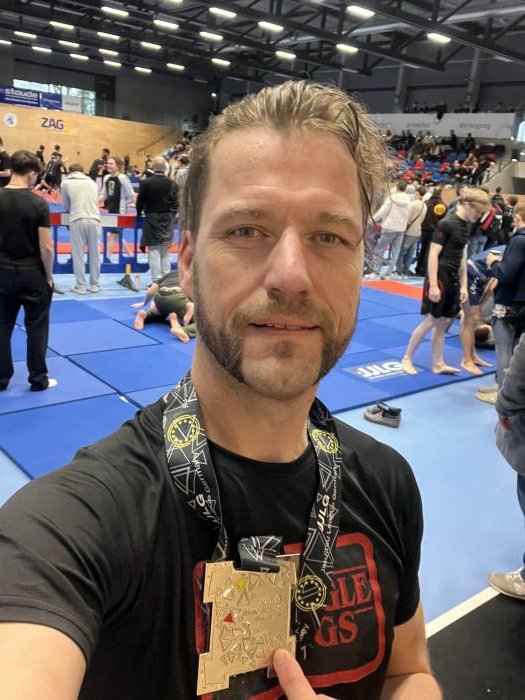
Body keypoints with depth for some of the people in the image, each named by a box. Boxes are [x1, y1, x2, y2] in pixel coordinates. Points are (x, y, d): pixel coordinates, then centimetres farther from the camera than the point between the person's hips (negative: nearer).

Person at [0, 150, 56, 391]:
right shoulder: (38, 203, -14)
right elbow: (46, 247, -15)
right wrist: (49, 275, -2)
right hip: (32, 273, -3)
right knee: (36, 327, 8)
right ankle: (38, 379, 17)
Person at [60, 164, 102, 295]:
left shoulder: (66, 183, 12)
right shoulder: (92, 182, 19)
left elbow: (66, 206, 19)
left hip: (77, 221, -2)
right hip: (94, 220, 2)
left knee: (78, 254, 5)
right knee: (94, 253, 10)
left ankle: (80, 286, 7)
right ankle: (95, 284, 17)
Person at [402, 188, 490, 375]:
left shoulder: (466, 225, 10)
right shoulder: (446, 224, -15)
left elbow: (462, 257, 15)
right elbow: (433, 255, -18)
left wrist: (463, 285, 13)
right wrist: (433, 284, -21)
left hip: (453, 279, 8)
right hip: (439, 277, -8)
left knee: (443, 323, 12)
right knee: (431, 321, -3)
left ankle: (438, 364, 19)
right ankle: (407, 358, 11)